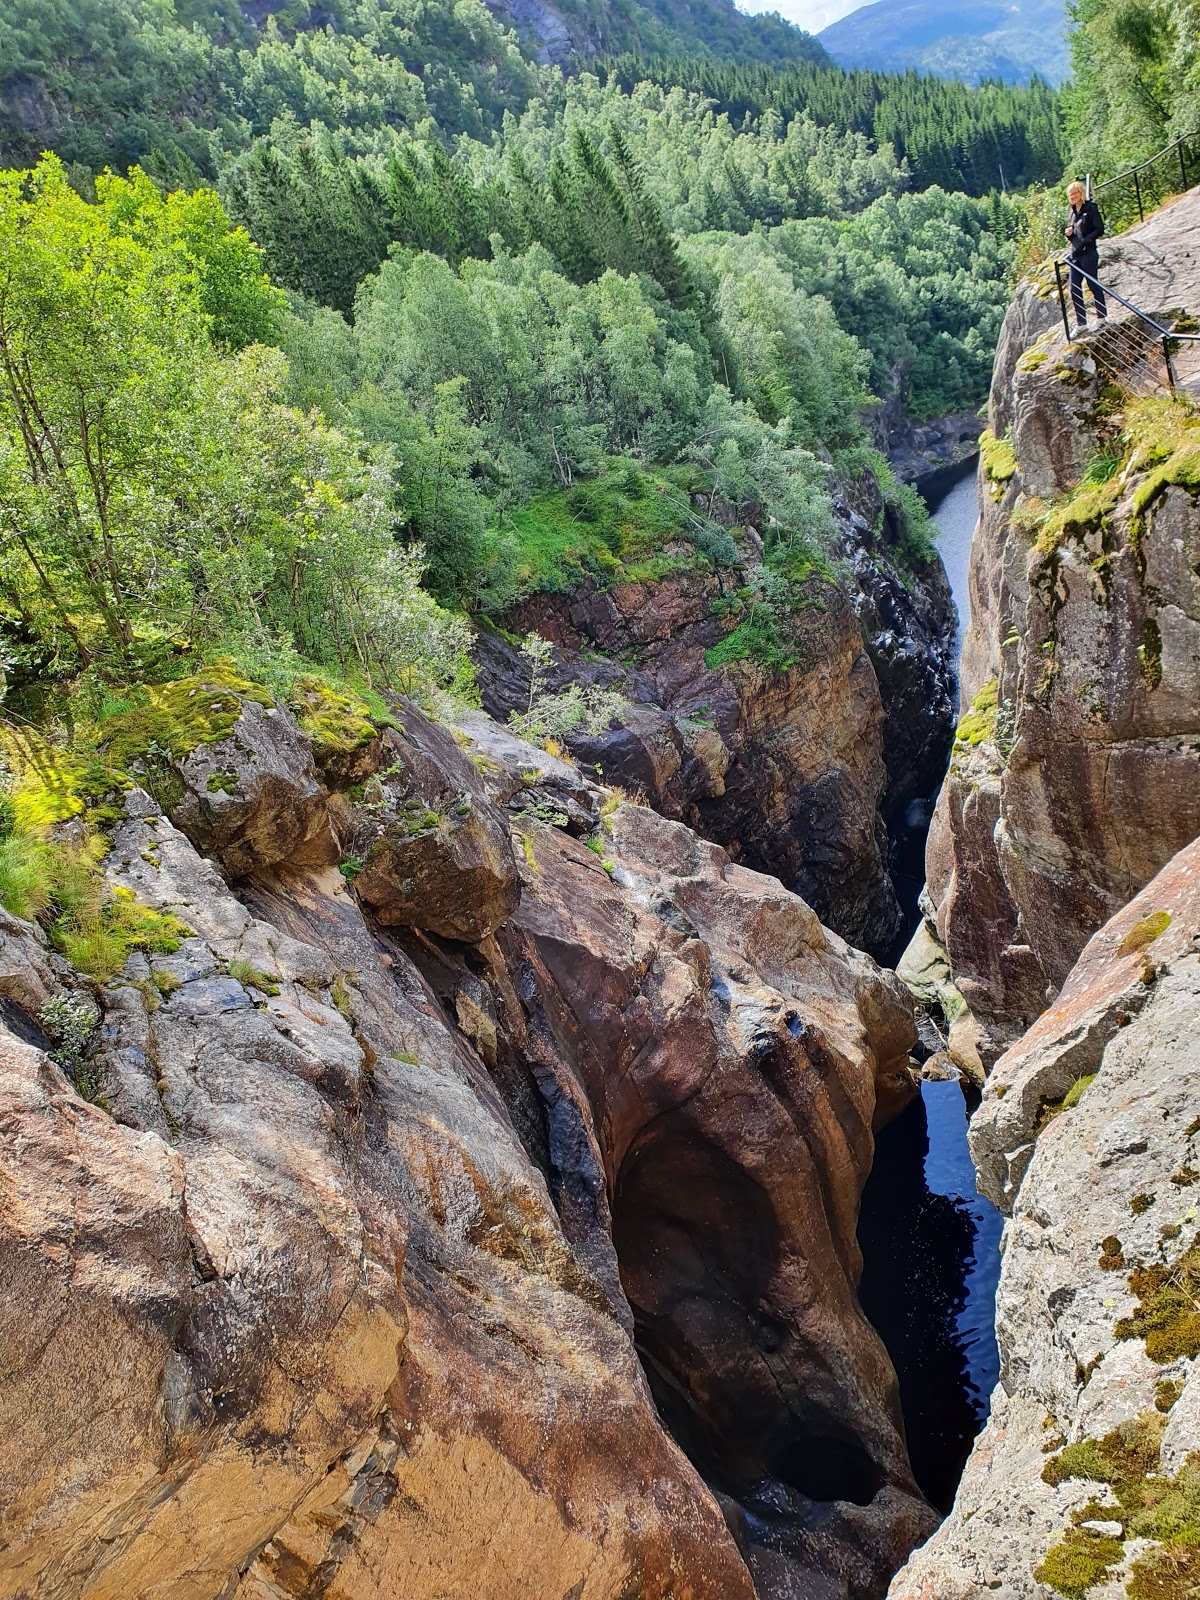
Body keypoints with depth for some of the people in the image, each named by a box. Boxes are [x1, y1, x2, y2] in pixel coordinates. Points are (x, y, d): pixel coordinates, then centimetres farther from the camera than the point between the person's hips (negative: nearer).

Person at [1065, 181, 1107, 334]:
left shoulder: (1091, 208, -6)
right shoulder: (1073, 212, 15)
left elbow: (1100, 230, -12)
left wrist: (1085, 241, -21)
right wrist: (1069, 233, 1)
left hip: (1088, 254, -7)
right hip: (1075, 254, 7)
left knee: (1093, 285, 0)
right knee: (1074, 289, 4)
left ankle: (1101, 318, 11)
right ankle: (1081, 324, 10)